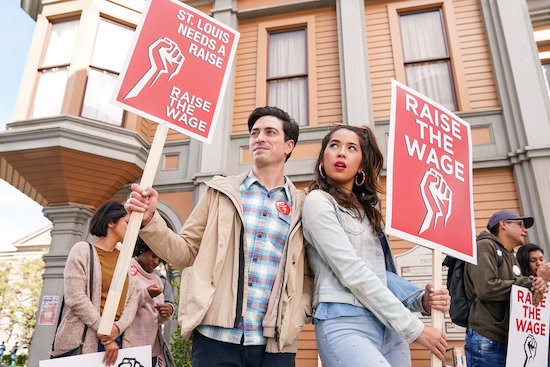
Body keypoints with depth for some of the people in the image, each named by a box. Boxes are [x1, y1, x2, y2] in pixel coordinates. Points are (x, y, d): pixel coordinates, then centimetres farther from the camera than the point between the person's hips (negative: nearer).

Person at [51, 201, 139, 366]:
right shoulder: (83, 250, -2)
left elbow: (132, 298, 5)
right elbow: (76, 298, -12)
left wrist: (118, 327, -14)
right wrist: (105, 335, -14)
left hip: (116, 338, 5)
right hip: (83, 339, -5)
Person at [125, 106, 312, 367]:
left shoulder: (302, 208, 5)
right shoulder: (221, 191, 6)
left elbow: (307, 276, 10)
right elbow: (186, 252, 5)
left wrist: (297, 315, -5)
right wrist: (149, 220, -9)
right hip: (216, 338, 0)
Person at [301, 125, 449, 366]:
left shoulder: (367, 209, 19)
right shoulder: (318, 201, -3)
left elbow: (383, 275, 15)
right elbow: (352, 273, -12)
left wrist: (421, 300, -4)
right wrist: (413, 327, -10)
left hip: (391, 327, 7)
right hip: (345, 326, -7)